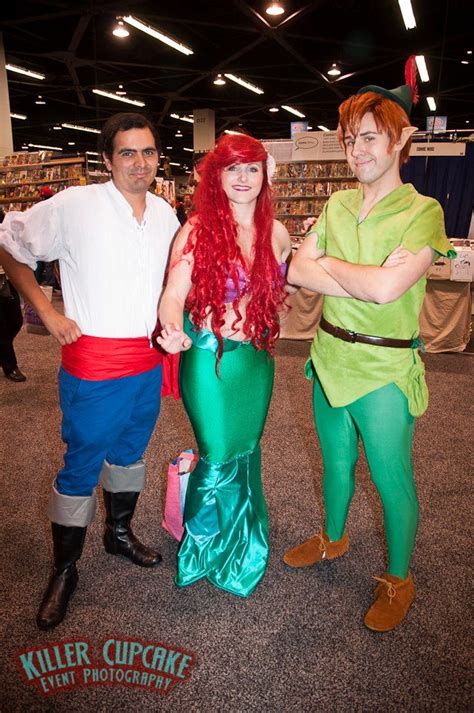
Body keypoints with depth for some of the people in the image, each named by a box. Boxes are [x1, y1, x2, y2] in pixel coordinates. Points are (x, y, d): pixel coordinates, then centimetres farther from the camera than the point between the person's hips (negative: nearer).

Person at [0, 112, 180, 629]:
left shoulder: (164, 213, 6)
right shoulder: (75, 205, -12)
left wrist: (166, 316, 9)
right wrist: (46, 311, -9)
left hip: (148, 360, 6)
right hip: (94, 362, -5)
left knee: (130, 452, 20)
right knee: (82, 466, 4)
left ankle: (119, 532, 43)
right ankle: (64, 570, 25)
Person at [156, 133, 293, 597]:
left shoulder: (277, 234, 2)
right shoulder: (197, 229, -11)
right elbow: (172, 295, -18)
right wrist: (172, 329, -38)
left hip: (257, 359, 4)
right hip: (208, 359, -4)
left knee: (246, 453, 17)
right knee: (219, 459, 3)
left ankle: (242, 539, 43)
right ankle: (203, 545, 33)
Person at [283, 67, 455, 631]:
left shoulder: (422, 211, -10)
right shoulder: (336, 205, 6)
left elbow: (386, 289, -24)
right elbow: (296, 272, -6)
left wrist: (329, 266, -9)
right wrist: (367, 279, -17)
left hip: (384, 368, -5)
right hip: (329, 356, 5)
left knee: (391, 477, 8)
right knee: (336, 460, 22)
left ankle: (399, 579, 32)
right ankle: (333, 539, 47)